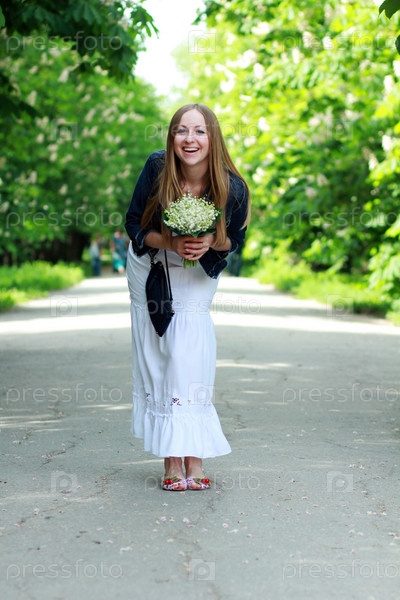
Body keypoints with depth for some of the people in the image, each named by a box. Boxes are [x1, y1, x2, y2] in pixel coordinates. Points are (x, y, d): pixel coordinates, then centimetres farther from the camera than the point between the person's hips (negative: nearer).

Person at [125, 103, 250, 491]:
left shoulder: (232, 188, -23)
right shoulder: (156, 168, -23)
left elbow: (235, 240, -5)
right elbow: (133, 224, -11)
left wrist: (209, 243, -27)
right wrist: (169, 242, -29)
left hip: (197, 274, -1)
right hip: (151, 268, 1)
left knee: (187, 355, -15)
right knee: (155, 359, -2)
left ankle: (192, 458, -9)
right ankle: (171, 460, 2)